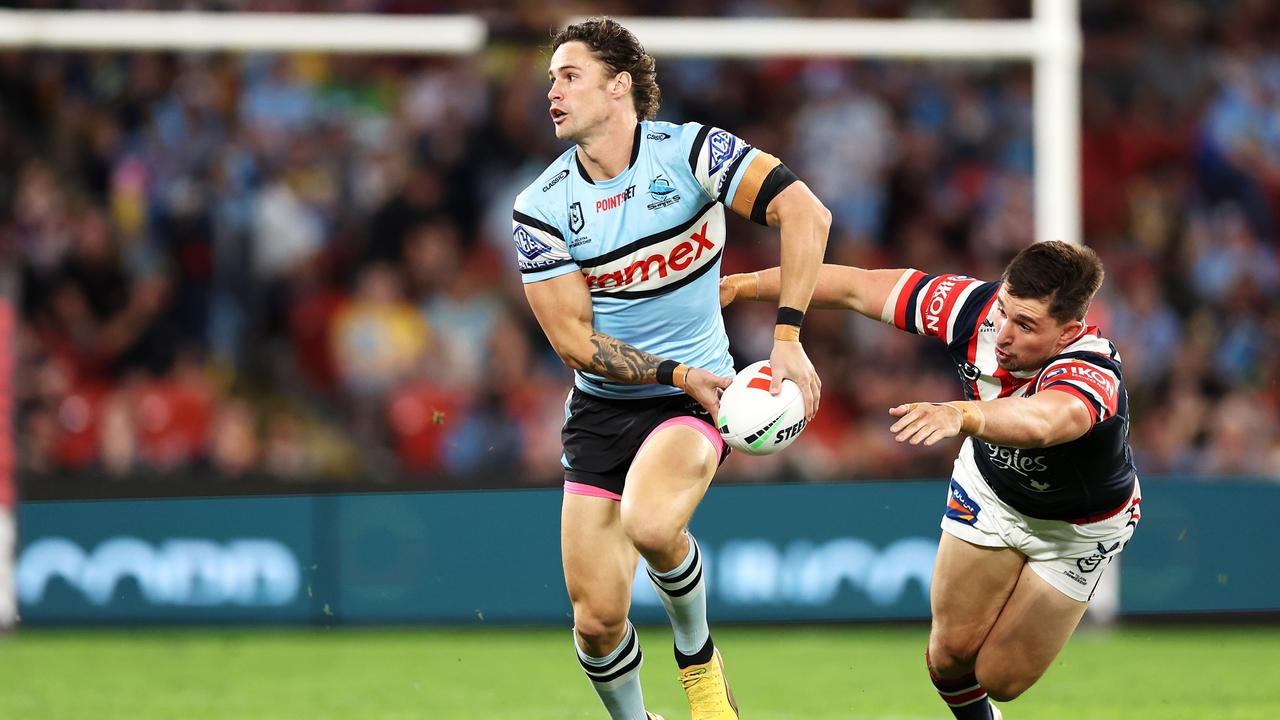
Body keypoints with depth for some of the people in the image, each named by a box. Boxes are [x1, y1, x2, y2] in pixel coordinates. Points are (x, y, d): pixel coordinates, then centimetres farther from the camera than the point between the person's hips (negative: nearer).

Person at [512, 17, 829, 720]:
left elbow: (805, 212, -17)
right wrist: (678, 373, -17)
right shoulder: (541, 208, -5)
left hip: (694, 397, -3)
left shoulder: (687, 150, -10)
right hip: (600, 411, 3)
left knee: (649, 524, -34)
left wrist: (787, 340, -24)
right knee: (596, 618, -5)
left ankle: (696, 653, -2)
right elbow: (575, 341, -6)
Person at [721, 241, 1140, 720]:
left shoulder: (1091, 373, -44)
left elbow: (1040, 423, -68)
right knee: (952, 650, 2)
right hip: (990, 492, 4)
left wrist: (961, 415, -85)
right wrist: (744, 285, -21)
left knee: (1000, 679, -1)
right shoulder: (975, 306, -29)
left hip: (1078, 526, -4)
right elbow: (858, 288, -21)